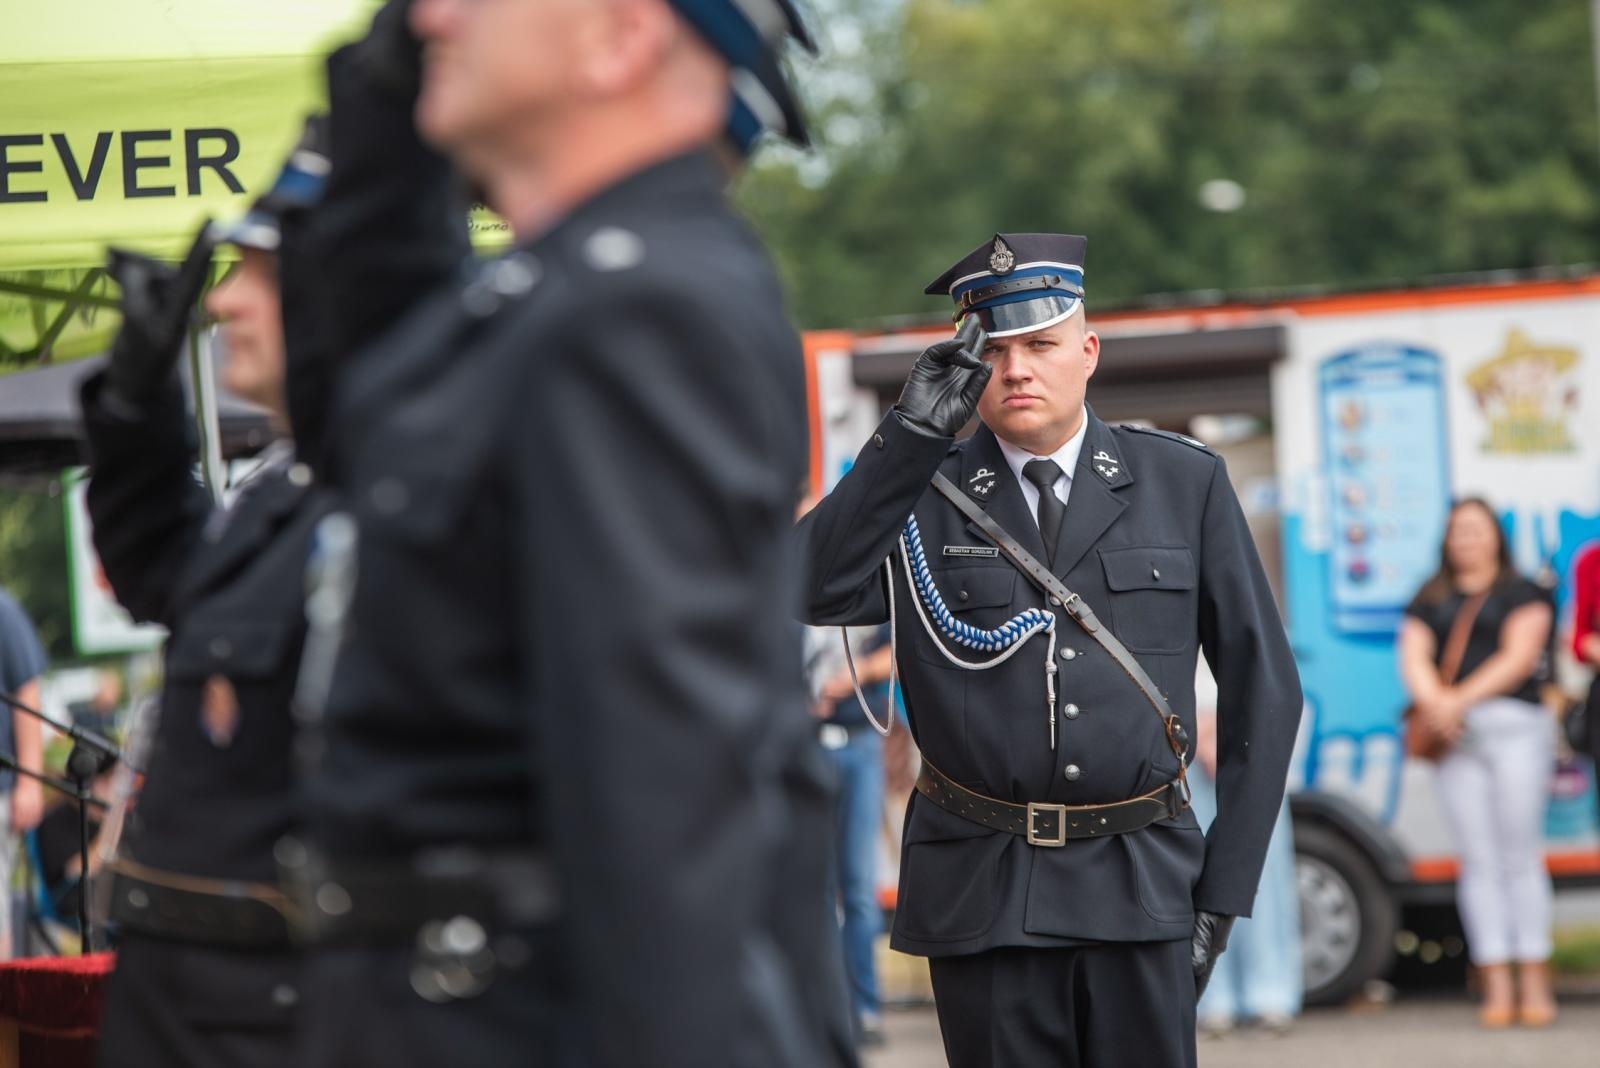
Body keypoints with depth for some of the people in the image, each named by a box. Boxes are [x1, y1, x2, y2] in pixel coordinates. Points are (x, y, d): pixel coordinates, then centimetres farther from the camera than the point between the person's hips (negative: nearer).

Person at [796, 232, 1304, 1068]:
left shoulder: (1184, 483, 6)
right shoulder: (921, 497, 5)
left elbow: (1263, 687, 7)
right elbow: (814, 590, -15)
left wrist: (1226, 884, 1)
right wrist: (913, 434, -20)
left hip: (1141, 890, 0)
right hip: (981, 894, 0)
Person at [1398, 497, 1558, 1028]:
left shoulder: (1520, 592, 8)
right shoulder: (1430, 600, 19)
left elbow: (1519, 657, -4)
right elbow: (1414, 657, 6)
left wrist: (1461, 699, -13)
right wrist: (1433, 702, -14)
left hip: (1514, 727, -3)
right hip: (1454, 738, 3)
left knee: (1520, 855, -6)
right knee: (1478, 861, -2)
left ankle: (1534, 984, -5)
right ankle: (1496, 986, -3)